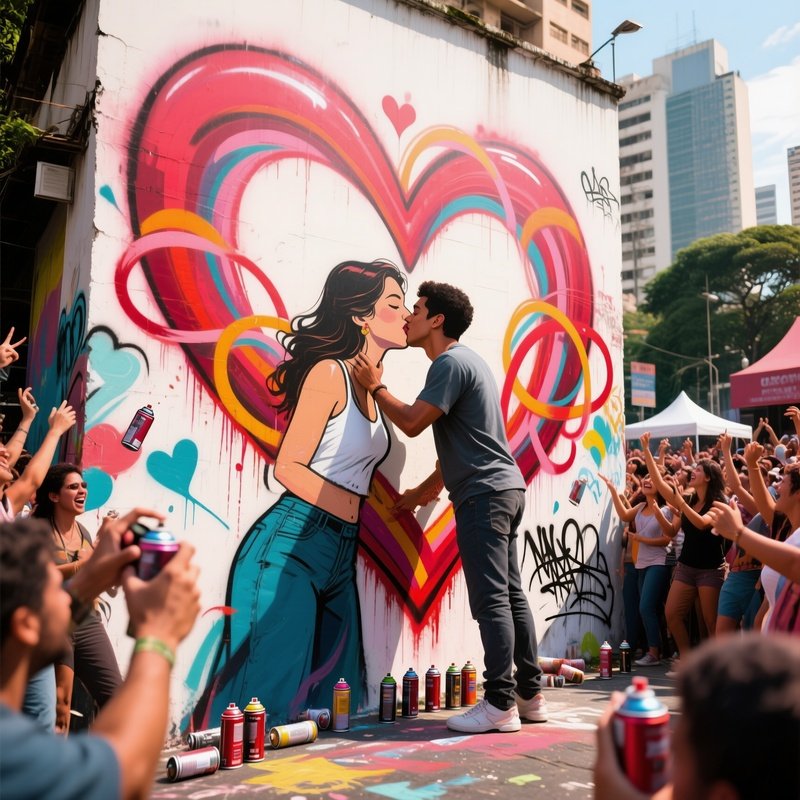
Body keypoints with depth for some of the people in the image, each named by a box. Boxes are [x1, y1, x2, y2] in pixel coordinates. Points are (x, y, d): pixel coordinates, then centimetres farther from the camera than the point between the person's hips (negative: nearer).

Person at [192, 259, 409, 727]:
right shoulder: (329, 372, -11)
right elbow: (289, 468, -14)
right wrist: (351, 506, -16)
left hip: (340, 551, 9)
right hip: (293, 543, -9)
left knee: (331, 688, 14)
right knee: (271, 676, -4)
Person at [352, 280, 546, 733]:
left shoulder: (450, 362, -10)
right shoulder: (465, 360, 21)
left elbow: (412, 423, -15)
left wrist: (375, 386, 0)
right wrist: (429, 488, 28)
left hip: (485, 494, -10)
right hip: (505, 489, 10)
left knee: (492, 601, -7)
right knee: (511, 595, 11)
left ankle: (500, 704, -2)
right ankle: (530, 696, 18)